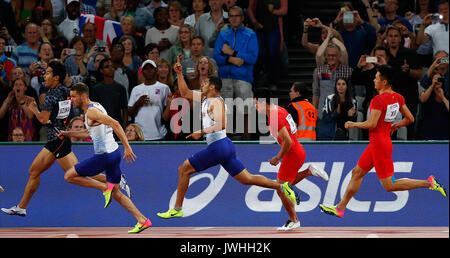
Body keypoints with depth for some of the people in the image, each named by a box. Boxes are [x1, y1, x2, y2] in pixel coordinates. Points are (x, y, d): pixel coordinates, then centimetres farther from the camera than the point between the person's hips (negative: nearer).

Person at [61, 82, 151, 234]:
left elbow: (114, 123, -26)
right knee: (116, 193, 16)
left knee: (69, 176, 2)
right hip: (114, 152, 10)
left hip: (104, 156, -10)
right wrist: (69, 133, 29)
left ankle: (105, 187, -3)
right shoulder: (95, 107, 15)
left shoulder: (91, 111, -15)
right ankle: (142, 221, 11)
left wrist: (127, 147, -30)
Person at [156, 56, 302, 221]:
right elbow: (185, 93, 28)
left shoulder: (216, 102, -9)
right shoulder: (205, 98, 18)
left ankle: (177, 209, 4)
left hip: (218, 146, -9)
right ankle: (281, 187, -3)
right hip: (224, 146, 9)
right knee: (247, 179, 6)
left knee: (184, 169, 0)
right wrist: (179, 74, 20)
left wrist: (202, 132, -21)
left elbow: (221, 125, -24)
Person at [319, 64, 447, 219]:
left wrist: (353, 124, -9)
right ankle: (340, 208, 23)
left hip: (380, 145, -10)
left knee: (389, 185, -5)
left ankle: (428, 183, -9)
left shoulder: (378, 99, -20)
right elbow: (410, 119, 9)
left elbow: (371, 124, -25)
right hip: (376, 144, 10)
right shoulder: (398, 97, 5)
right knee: (357, 173, 16)